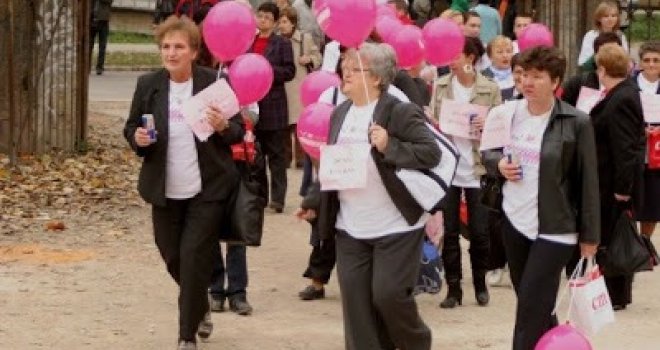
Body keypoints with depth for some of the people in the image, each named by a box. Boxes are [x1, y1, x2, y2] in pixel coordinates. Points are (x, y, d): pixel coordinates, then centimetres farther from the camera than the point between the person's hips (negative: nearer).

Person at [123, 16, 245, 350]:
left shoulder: (214, 83, -7)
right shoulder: (148, 85, -1)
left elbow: (238, 131, -1)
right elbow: (130, 128, 9)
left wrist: (223, 127, -23)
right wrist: (137, 138, -13)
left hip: (207, 188, -3)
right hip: (165, 190, 3)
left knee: (193, 256, -9)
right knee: (172, 257, 13)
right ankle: (200, 308, 43)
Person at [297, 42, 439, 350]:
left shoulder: (401, 112, -11)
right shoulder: (341, 113, 10)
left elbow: (431, 153, -16)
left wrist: (390, 146, -25)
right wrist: (315, 204, 13)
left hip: (395, 227, -6)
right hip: (350, 229, 6)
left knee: (389, 295, -6)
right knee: (356, 302, 4)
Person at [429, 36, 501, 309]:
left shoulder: (490, 89, -4)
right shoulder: (440, 86, 3)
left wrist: (487, 125, -20)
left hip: (477, 169, -2)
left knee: (479, 231, 4)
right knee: (450, 231, 5)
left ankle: (480, 284, 22)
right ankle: (453, 288, 13)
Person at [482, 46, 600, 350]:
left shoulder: (576, 123, -12)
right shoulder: (508, 113, 3)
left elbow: (588, 182, -7)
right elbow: (487, 153, 17)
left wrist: (590, 235, -6)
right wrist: (499, 164, -7)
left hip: (554, 229, -6)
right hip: (514, 221, 6)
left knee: (530, 313, -9)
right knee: (535, 307, 17)